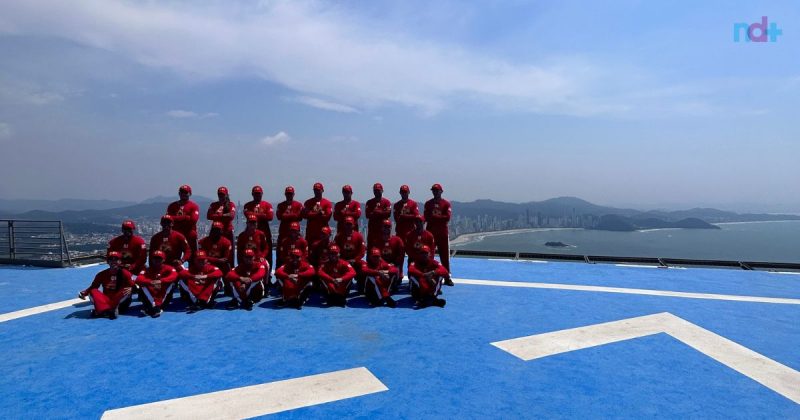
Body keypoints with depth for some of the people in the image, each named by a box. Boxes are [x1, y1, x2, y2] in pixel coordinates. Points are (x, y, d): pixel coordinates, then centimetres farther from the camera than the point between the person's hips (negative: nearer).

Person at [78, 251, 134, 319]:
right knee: (93, 292, -17)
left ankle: (100, 310, -33)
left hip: (121, 302, -3)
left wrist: (130, 289, -33)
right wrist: (85, 293, -12)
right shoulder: (102, 274, 4)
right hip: (106, 300, 3)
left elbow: (132, 286, -9)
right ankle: (105, 309, -41)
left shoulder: (124, 273, -5)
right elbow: (93, 287, 7)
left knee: (126, 291, -32)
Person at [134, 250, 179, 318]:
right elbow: (138, 280, -20)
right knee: (142, 286, -19)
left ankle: (159, 306, -33)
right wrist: (150, 282, -40)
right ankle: (153, 306, -35)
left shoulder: (168, 268, -3)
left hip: (164, 296, -1)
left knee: (171, 283, -21)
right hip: (151, 295, 1)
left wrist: (161, 281, -41)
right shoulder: (147, 270, -1)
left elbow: (174, 275, -25)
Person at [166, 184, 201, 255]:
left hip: (190, 234, -3)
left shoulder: (194, 206, 2)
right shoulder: (172, 205, 12)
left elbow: (193, 219, -12)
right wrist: (186, 217, -11)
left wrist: (177, 219, -7)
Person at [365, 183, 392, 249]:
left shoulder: (386, 202, 5)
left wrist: (374, 213, -6)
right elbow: (367, 215, -3)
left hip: (383, 226, -1)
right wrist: (382, 213, -11)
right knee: (371, 244, 0)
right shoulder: (369, 202, 9)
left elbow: (388, 214, -8)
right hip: (372, 227, 1)